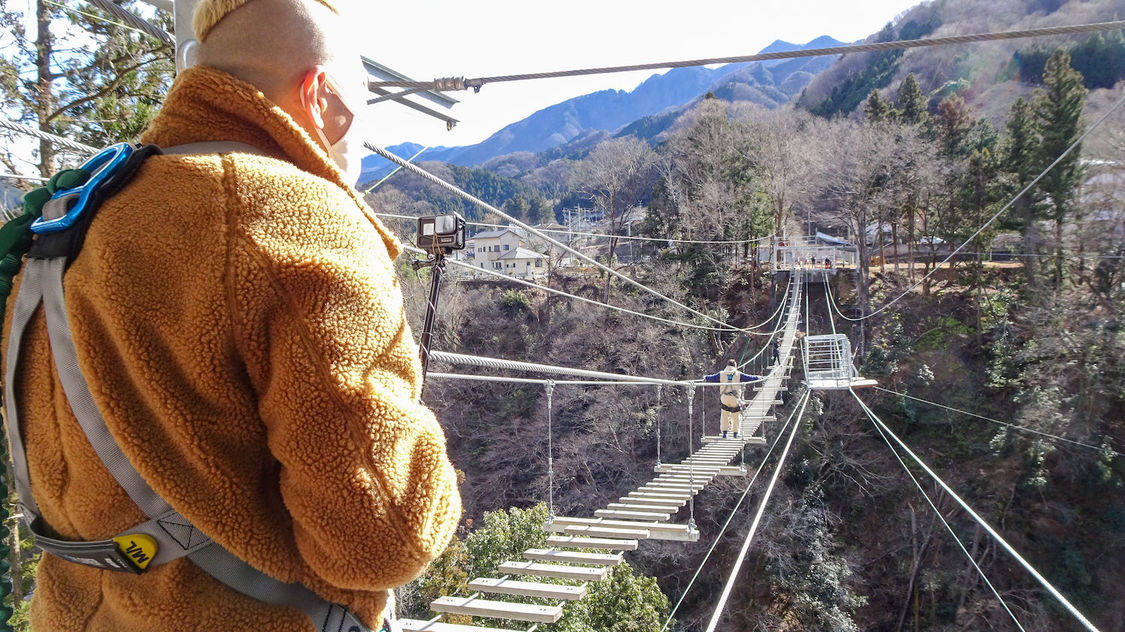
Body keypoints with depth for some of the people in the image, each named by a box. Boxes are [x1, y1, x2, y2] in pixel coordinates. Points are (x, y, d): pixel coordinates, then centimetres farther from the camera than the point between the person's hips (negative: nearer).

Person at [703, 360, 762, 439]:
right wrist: (758, 377, 28)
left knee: (724, 415, 13)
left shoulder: (721, 374, 7)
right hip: (735, 398, -1)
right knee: (736, 416, 14)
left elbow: (711, 378, 13)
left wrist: (705, 377, 35)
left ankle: (724, 433, 7)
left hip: (724, 398, 1)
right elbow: (750, 378, 10)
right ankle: (736, 433, 19)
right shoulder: (738, 374, 3)